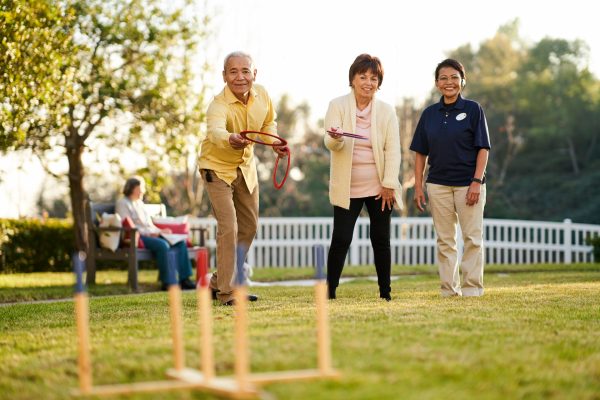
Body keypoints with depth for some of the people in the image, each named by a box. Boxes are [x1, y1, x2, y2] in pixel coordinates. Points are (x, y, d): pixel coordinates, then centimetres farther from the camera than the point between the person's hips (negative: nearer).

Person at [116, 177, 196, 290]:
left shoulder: (140, 203, 27)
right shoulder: (123, 203, 0)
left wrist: (160, 231, 7)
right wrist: (148, 233, -19)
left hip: (150, 234, 9)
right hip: (136, 237, -9)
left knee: (180, 242, -11)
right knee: (162, 245, -35)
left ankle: (184, 279, -17)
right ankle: (167, 282, -32)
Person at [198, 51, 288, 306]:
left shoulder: (261, 95, -12)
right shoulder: (219, 105, -31)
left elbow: (268, 123, 9)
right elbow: (215, 130, -53)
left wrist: (274, 143, -9)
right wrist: (230, 139, -74)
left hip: (246, 167, 7)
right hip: (217, 168, -7)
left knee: (249, 227, 14)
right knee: (228, 228, -15)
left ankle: (219, 282, 29)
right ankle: (225, 293, -4)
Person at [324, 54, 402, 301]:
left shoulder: (386, 111, 2)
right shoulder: (338, 106, -1)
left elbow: (393, 150, 0)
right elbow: (331, 145, -11)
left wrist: (389, 184, -8)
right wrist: (335, 137, -35)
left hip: (379, 187, 1)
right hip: (347, 188, -1)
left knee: (381, 240, 6)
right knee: (341, 239, -5)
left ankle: (385, 292, 15)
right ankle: (329, 291, 2)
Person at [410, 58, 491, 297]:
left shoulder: (473, 109, -1)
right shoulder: (429, 113, 8)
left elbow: (483, 149, -4)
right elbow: (420, 152, 9)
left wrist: (477, 181, -13)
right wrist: (418, 186, 2)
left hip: (468, 184, -3)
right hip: (438, 185, 3)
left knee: (472, 237, -1)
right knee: (445, 240, 7)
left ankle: (472, 287, 6)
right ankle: (449, 289, 12)